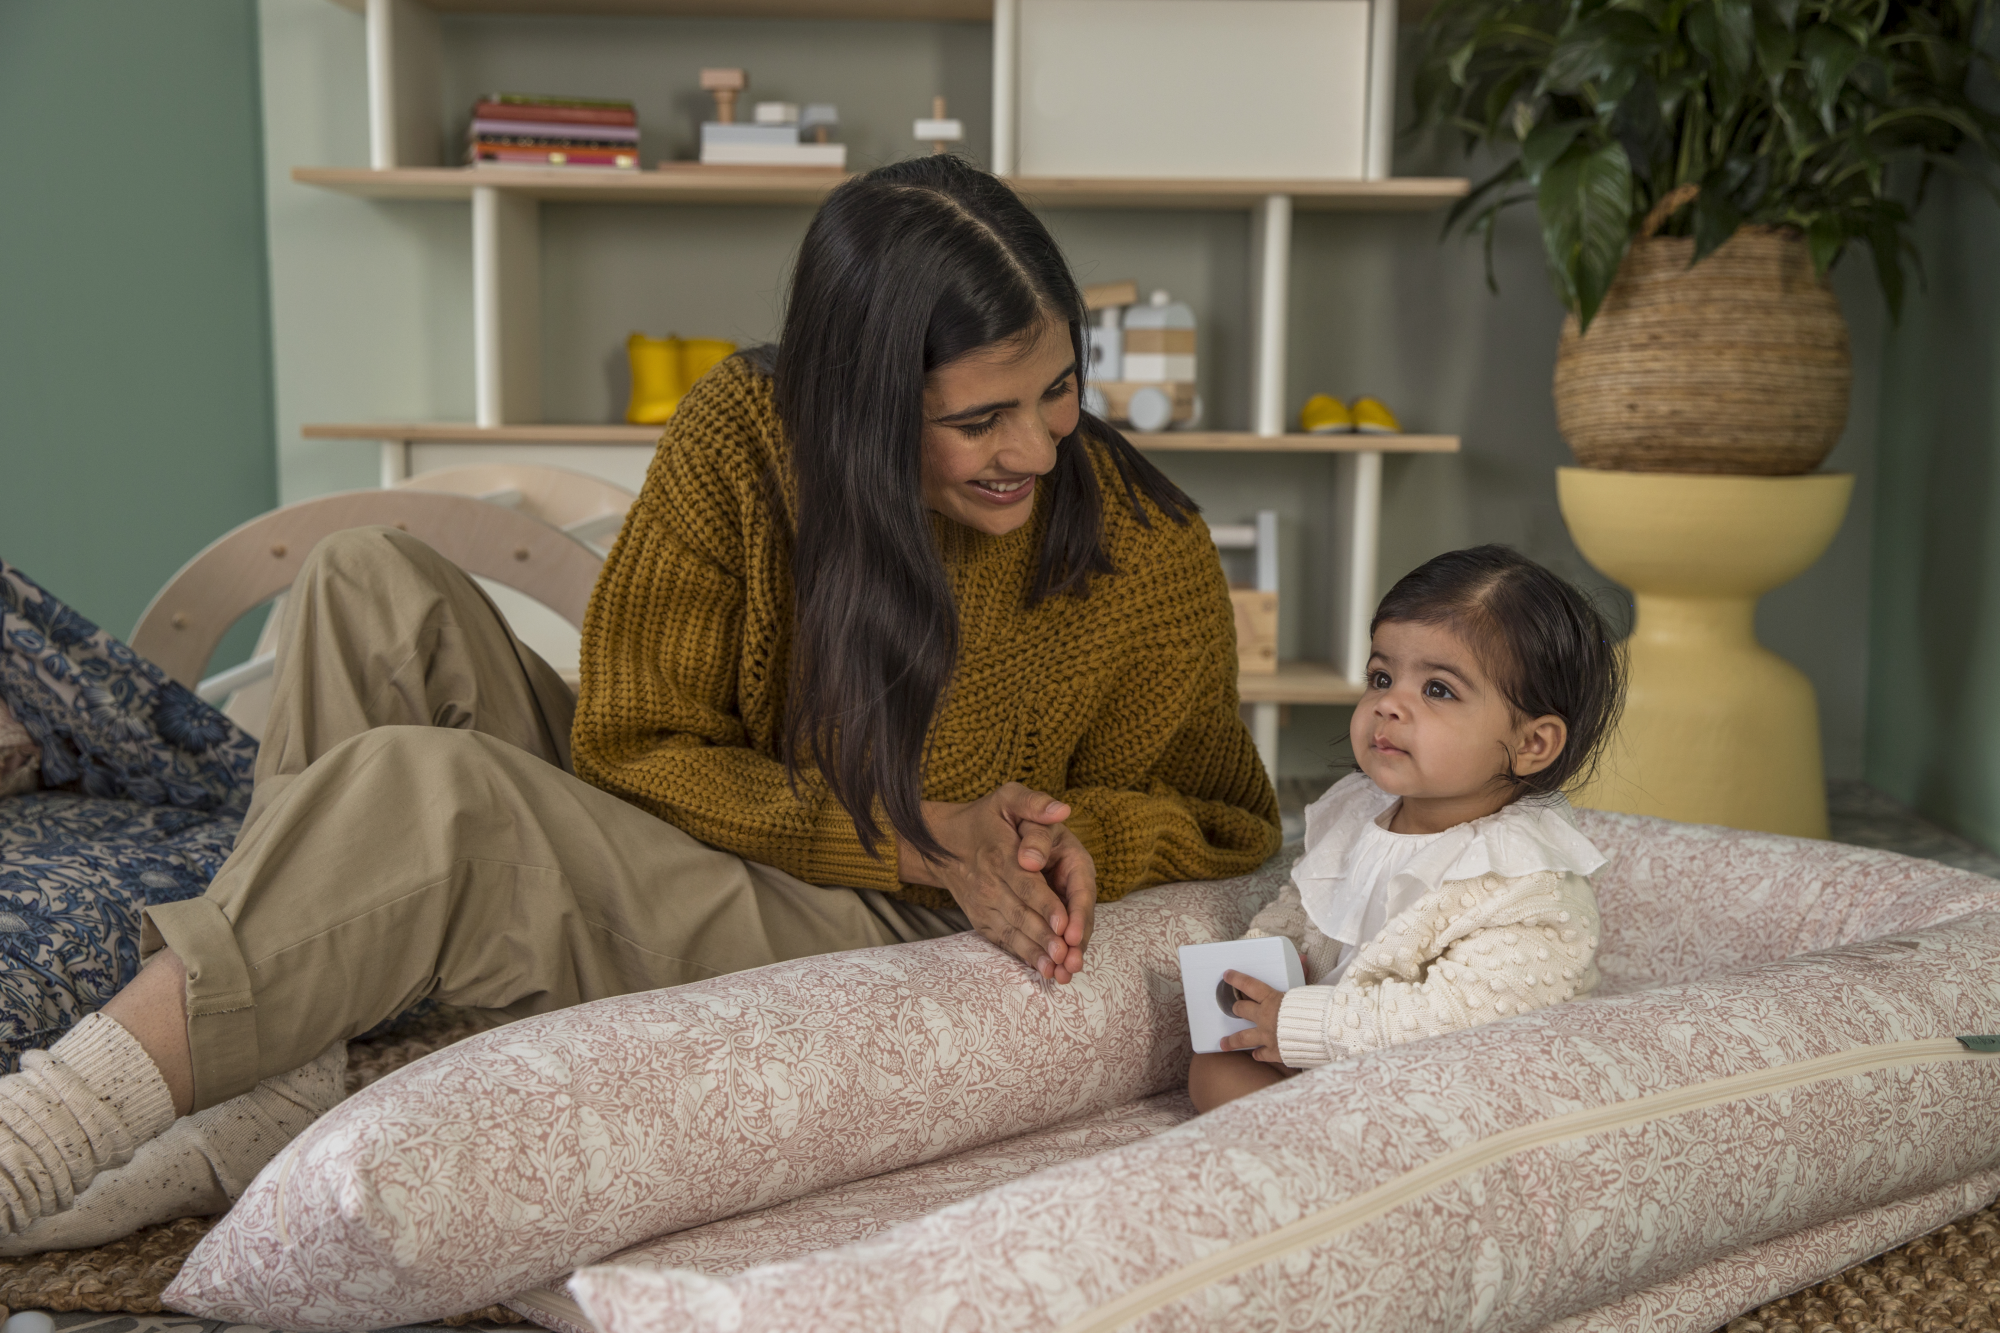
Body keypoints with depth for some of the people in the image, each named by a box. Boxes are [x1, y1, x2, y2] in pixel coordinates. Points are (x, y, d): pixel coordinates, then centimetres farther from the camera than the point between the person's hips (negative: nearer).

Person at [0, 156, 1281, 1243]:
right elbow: (632, 744, -8)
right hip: (663, 832, 4)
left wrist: (1077, 838, -20)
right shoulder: (743, 437, -11)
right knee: (376, 587, -14)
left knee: (420, 794, -28)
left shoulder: (1152, 562, -13)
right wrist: (916, 838, -19)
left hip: (872, 943, -4)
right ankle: (266, 1103, -20)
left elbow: (1217, 817, 4)